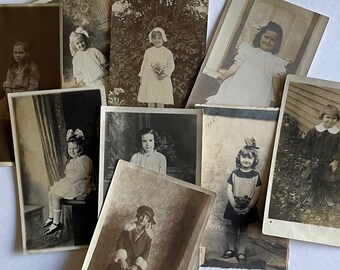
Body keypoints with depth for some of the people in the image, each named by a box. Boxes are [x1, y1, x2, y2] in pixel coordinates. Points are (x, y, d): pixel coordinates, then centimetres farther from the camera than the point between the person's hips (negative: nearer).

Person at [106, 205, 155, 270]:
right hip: (123, 258, 0)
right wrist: (121, 260, -11)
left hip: (137, 262, 0)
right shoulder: (129, 228, 6)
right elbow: (119, 243, 2)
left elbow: (146, 251, 1)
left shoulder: (148, 234, 6)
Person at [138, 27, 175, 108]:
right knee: (150, 101, 3)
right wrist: (141, 77, 8)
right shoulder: (148, 51, 7)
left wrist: (164, 74, -16)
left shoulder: (168, 52, 0)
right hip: (149, 79, 2)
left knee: (160, 101, 1)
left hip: (162, 80, -1)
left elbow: (171, 66, -1)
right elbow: (144, 64, 12)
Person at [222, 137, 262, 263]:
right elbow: (229, 190, -7)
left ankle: (241, 252, 17)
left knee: (244, 230, 9)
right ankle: (231, 249, 25)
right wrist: (234, 205, -15)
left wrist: (248, 207, -14)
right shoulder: (234, 173, -5)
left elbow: (257, 194, -7)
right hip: (234, 207, 0)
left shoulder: (255, 175, -5)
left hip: (248, 208, 0)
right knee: (233, 229, 11)